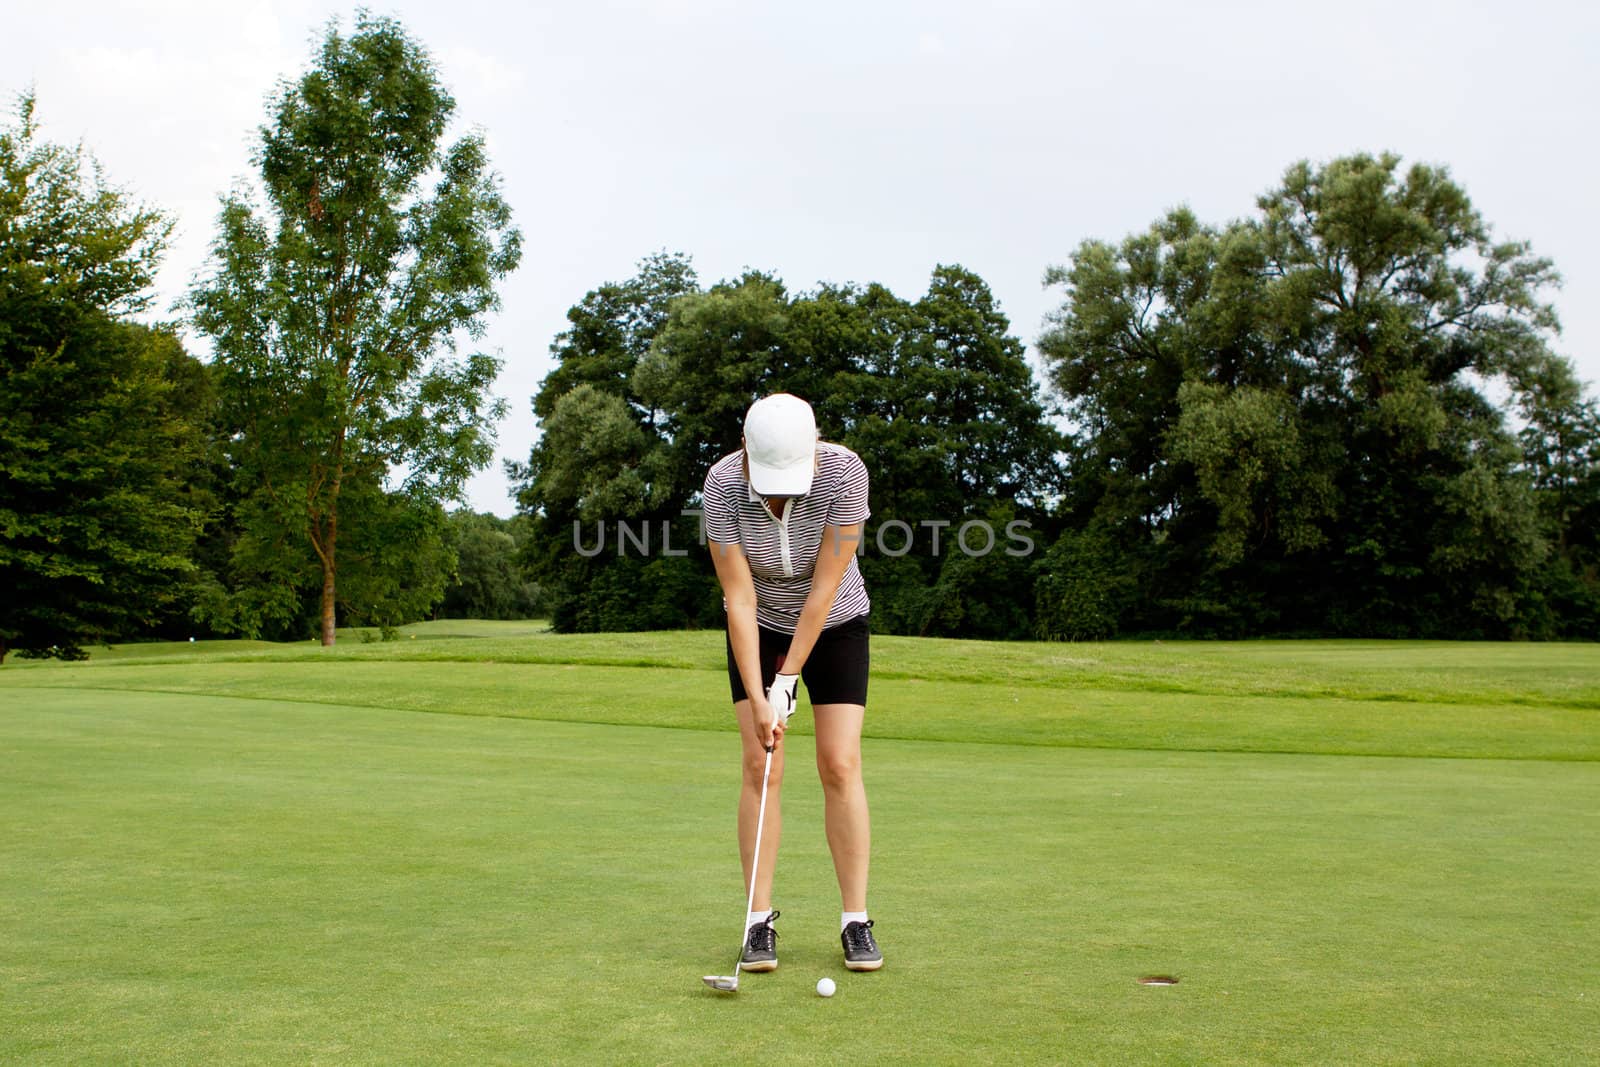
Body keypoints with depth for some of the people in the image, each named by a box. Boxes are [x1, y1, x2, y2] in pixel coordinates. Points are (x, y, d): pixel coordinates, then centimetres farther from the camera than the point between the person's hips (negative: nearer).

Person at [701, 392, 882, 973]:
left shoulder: (845, 472, -30)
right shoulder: (723, 484, -26)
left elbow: (825, 587, -25)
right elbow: (739, 599, -22)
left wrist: (789, 677, -20)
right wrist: (756, 697, -23)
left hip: (834, 624, -1)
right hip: (760, 627, 1)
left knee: (840, 766, -7)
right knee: (761, 768, -6)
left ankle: (856, 920, 2)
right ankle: (760, 920, 2)